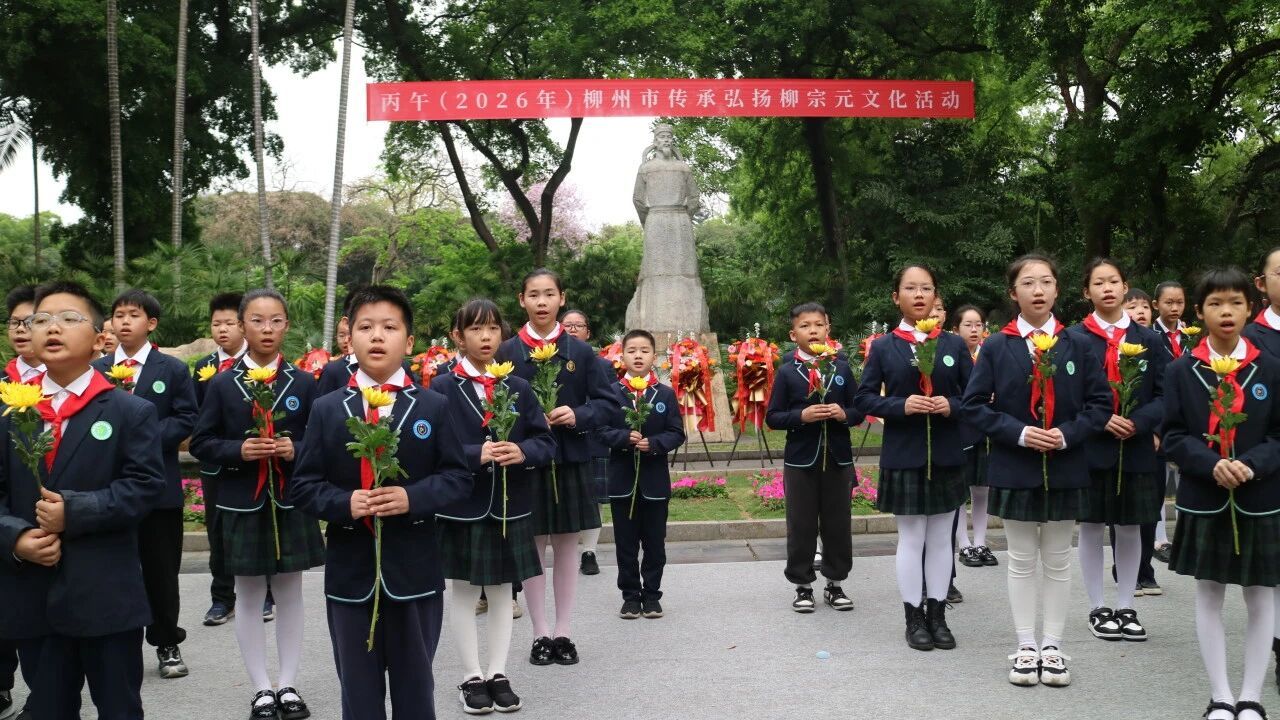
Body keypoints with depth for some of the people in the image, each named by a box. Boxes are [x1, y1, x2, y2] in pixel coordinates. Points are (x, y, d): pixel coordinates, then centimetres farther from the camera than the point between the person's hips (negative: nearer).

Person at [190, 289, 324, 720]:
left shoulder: (304, 383, 1)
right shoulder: (221, 385, -1)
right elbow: (201, 443, -1)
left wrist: (296, 450, -16)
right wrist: (238, 450, -17)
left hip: (291, 504, 1)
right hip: (242, 505, 0)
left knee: (289, 594, 9)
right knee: (249, 598, 7)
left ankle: (288, 685, 20)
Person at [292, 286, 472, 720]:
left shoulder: (434, 408, 0)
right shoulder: (327, 410, 2)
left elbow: (457, 476, -1)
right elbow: (304, 485, 0)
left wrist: (414, 497, -19)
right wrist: (344, 503, -19)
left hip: (414, 570, 0)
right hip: (350, 572, 1)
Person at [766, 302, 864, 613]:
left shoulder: (842, 368, 3)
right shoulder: (787, 372, -3)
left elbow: (859, 411, 6)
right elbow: (772, 417, -4)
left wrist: (844, 414, -15)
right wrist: (801, 416, -19)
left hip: (838, 458, 2)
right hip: (800, 459, -2)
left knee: (838, 524, 8)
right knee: (801, 526, 4)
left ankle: (834, 583, 21)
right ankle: (802, 585, 15)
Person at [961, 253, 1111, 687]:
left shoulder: (1076, 346, 0)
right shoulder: (996, 347, -3)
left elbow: (1100, 402, 1)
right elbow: (975, 405, -4)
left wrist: (1068, 434, -15)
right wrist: (1018, 432, -16)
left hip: (1065, 469, 1)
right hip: (1014, 469, -1)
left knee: (1058, 561, 9)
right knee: (1022, 561, 8)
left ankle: (1053, 646, 19)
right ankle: (1026, 648, 17)